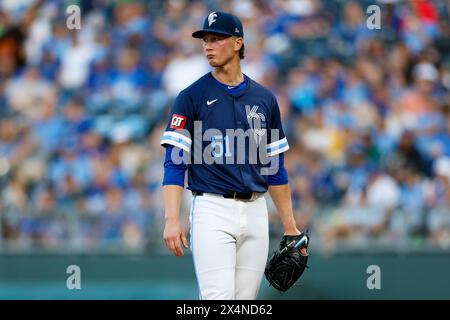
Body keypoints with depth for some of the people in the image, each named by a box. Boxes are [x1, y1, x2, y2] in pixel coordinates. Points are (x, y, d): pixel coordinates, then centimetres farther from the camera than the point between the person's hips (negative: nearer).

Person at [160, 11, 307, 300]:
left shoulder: (265, 99, 11)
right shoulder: (192, 97, -1)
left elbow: (274, 167, 15)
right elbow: (175, 162, -6)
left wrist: (289, 225, 12)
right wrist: (172, 219, -18)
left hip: (255, 211, 4)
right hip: (213, 209, -4)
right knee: (218, 299, -13)